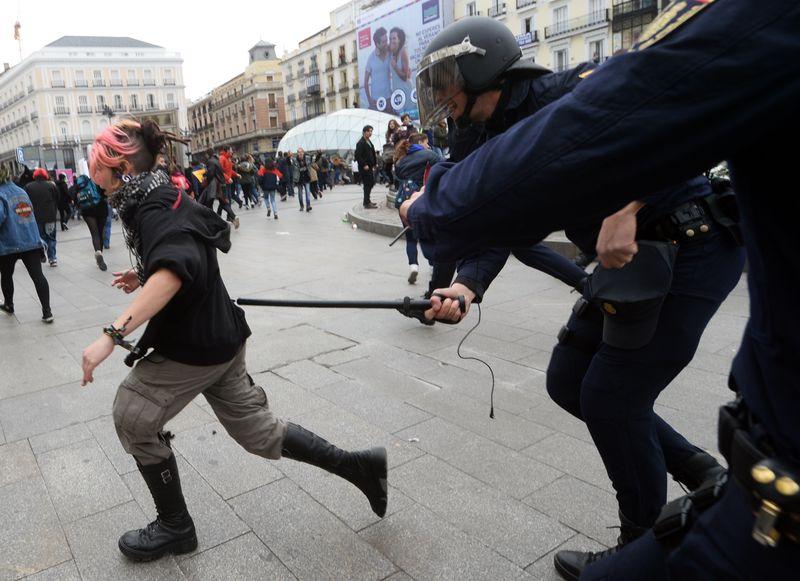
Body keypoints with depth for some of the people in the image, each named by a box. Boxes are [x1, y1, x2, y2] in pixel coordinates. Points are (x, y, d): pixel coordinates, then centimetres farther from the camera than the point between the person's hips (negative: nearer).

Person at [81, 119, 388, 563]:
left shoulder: (153, 210, -19)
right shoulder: (160, 197, 12)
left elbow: (172, 272, -40)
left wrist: (111, 335, -41)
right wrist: (143, 276, 18)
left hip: (193, 344, -10)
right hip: (216, 333, 10)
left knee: (132, 418, 8)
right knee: (256, 430, 14)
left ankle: (174, 527, 24)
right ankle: (358, 465, 20)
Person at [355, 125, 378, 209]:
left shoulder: (369, 142, 17)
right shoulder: (361, 143, -12)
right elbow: (358, 155, -19)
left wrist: (374, 164, 13)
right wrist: (364, 165, -21)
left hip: (370, 167, 9)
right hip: (364, 167, -9)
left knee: (371, 183, 14)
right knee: (367, 184, -7)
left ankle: (367, 201, 25)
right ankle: (367, 203, 0)